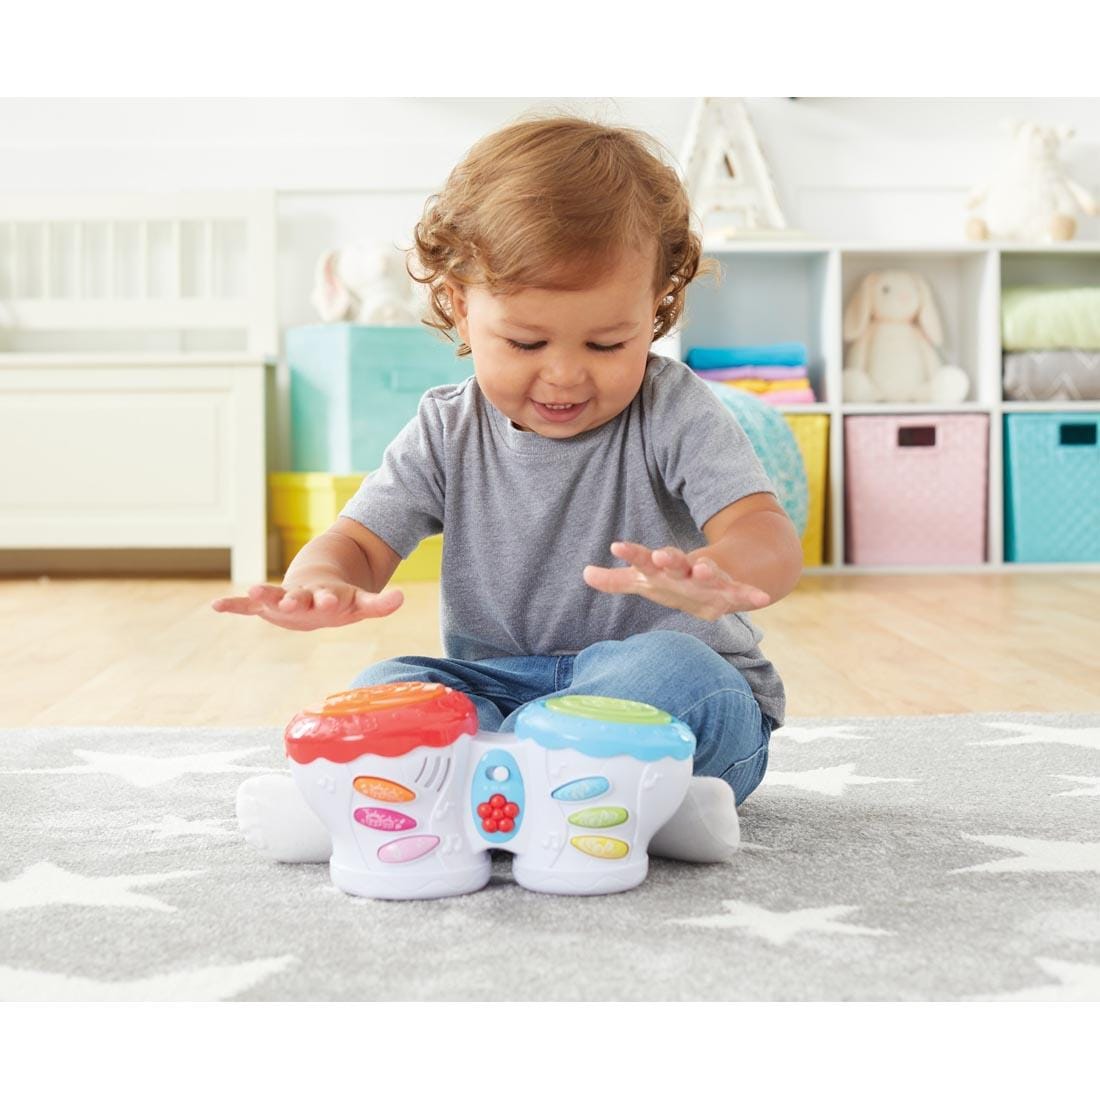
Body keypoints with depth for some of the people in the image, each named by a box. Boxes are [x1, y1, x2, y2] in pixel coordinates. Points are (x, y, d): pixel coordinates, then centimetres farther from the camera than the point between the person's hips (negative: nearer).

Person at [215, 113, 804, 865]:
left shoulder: (674, 413, -9)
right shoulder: (448, 434, 2)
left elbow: (767, 536, -22)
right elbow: (361, 540, -3)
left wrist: (715, 575, -50)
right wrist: (322, 583, -31)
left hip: (676, 700, -3)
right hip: (501, 689, 4)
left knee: (669, 670, -36)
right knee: (384, 689, -22)